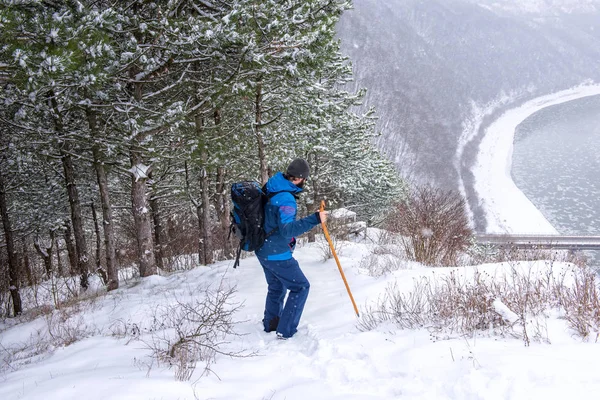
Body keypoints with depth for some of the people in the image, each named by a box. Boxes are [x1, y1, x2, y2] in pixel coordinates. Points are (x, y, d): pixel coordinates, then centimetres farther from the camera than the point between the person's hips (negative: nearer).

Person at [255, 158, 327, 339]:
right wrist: (314, 219, -40)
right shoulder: (286, 199, -27)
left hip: (263, 251, 9)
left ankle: (271, 324, 40)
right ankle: (286, 331, 4)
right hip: (278, 255, -9)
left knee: (276, 287, 26)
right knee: (300, 287, 4)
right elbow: (287, 229, -36)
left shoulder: (271, 188, 0)